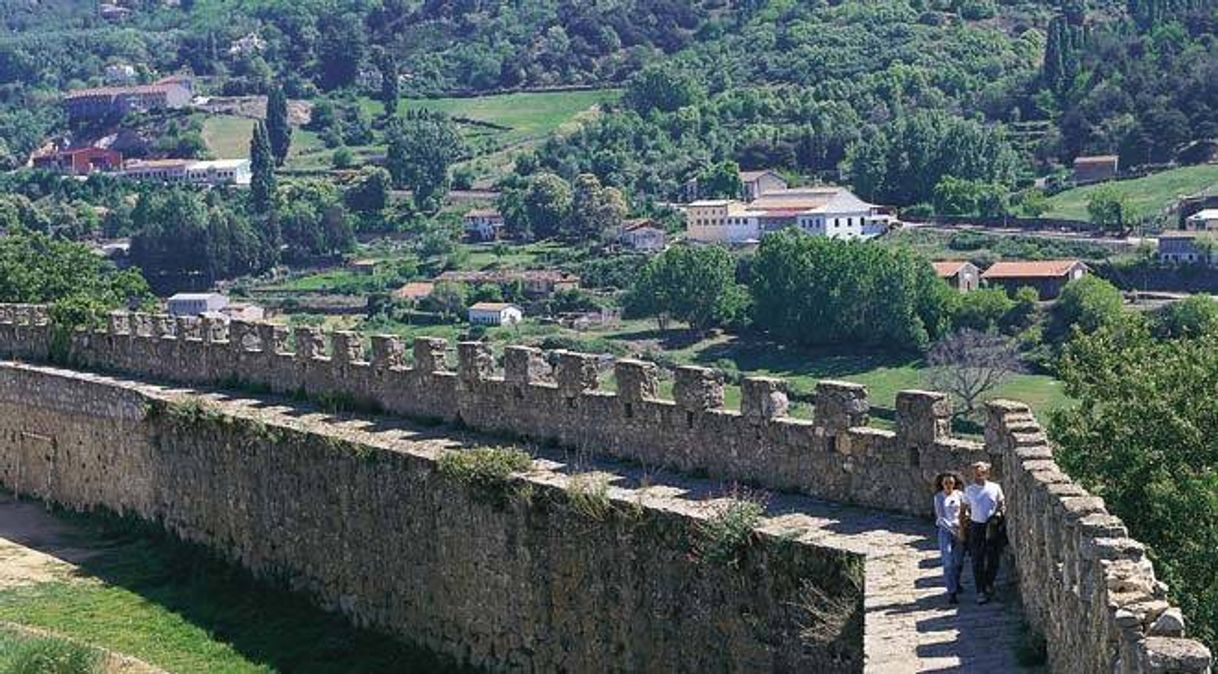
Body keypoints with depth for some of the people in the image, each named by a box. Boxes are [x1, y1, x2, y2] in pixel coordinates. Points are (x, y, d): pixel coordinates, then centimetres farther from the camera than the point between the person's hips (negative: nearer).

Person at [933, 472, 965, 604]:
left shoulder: (959, 495, 4)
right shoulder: (939, 497, 0)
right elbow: (940, 516, -5)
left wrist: (962, 530, -6)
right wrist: (952, 528, -13)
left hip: (959, 530, 2)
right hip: (945, 530, -2)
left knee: (959, 561, 7)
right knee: (948, 562, -9)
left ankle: (956, 583, 34)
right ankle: (951, 592, -7)